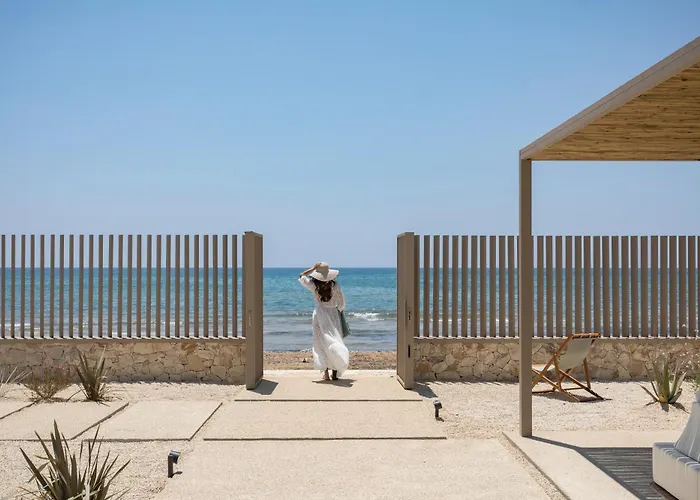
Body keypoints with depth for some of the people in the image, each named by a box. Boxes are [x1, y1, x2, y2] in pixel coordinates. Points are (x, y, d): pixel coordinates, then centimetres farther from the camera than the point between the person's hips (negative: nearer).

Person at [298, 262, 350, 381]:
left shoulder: (314, 285, -7)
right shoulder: (335, 286, -6)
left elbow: (301, 276, 10)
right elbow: (341, 303, 2)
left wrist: (313, 268, 4)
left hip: (319, 315, 0)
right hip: (333, 315, 0)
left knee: (322, 344, 6)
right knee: (335, 343, 6)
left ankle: (325, 373, 2)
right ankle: (335, 373, 4)